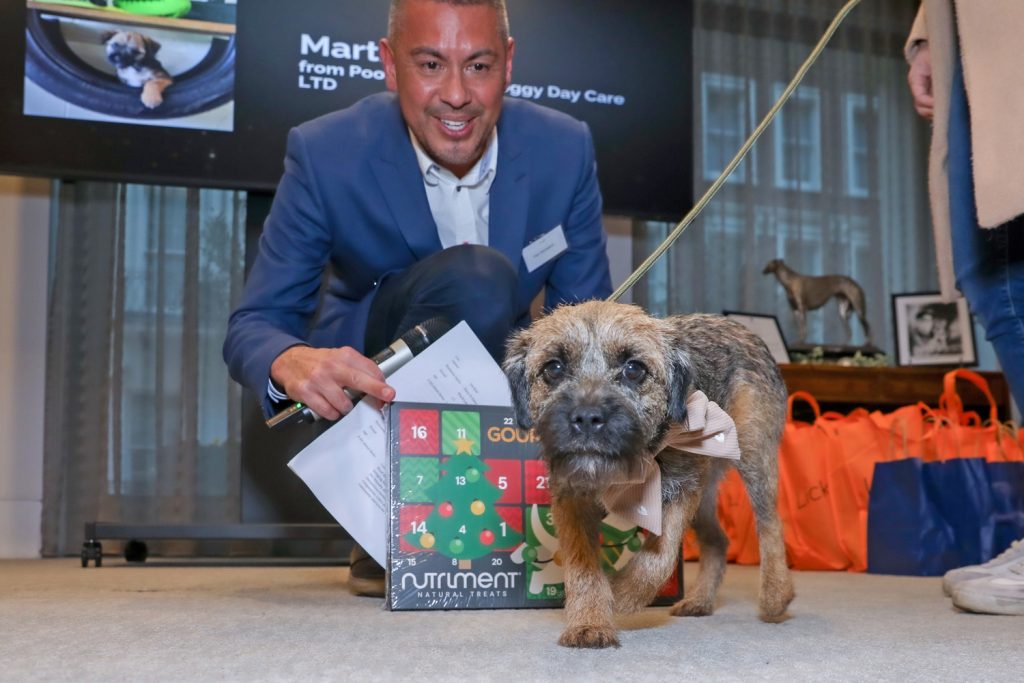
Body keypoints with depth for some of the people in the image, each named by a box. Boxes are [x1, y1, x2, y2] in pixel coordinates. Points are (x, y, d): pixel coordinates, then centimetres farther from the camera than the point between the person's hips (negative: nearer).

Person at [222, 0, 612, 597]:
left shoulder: (565, 149, -12)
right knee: (476, 279, -33)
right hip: (368, 386, -3)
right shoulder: (326, 154, -18)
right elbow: (254, 324, -17)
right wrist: (292, 363, -42)